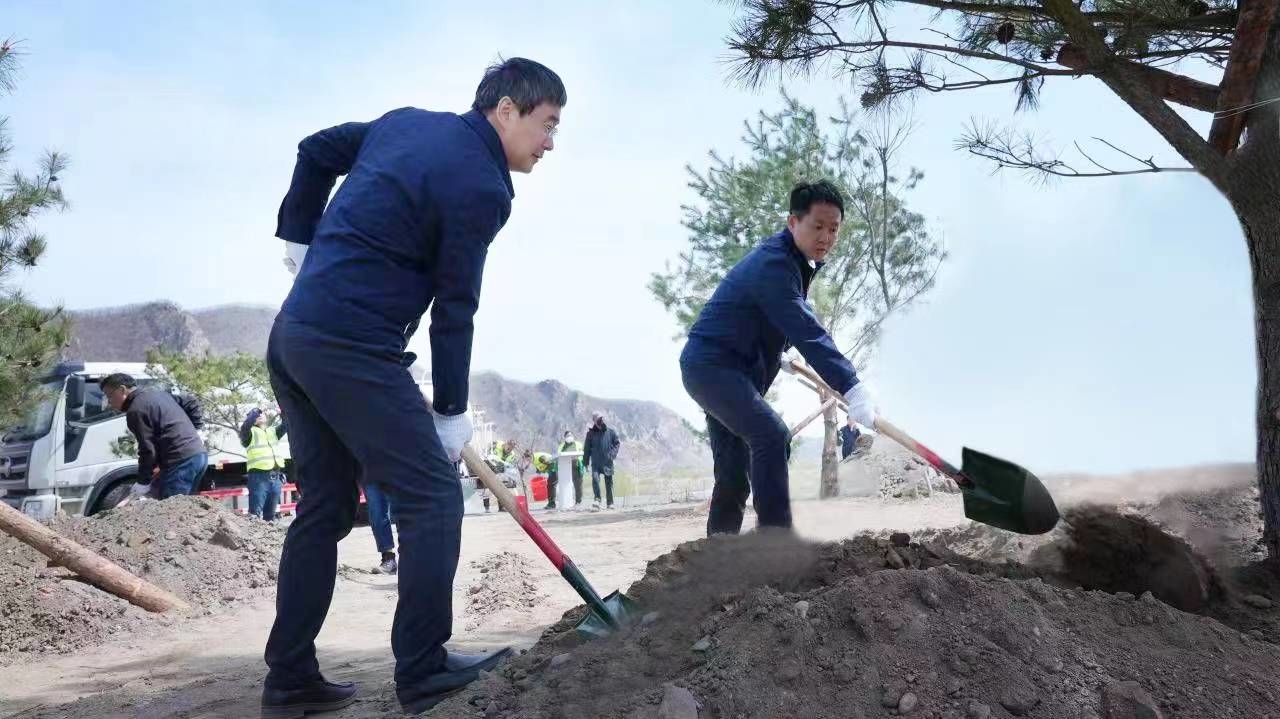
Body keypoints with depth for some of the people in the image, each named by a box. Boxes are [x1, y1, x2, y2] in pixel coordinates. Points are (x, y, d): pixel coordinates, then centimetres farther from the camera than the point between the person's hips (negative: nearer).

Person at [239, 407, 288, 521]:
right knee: (255, 513, -11)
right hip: (259, 477, -5)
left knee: (270, 514, 11)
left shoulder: (273, 431, 20)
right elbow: (244, 427, -16)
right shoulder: (250, 432, 6)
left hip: (276, 477, 5)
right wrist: (254, 412, -16)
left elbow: (286, 425, 5)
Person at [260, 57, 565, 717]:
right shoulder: (483, 188, -10)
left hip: (293, 337, 9)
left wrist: (300, 237, 26)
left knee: (326, 505, 14)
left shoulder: (405, 121, 15)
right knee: (432, 496, -3)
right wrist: (451, 410, -2)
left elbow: (315, 152, 24)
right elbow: (454, 310, -9)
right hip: (352, 349, -9)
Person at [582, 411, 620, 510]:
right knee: (595, 478, -22)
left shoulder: (610, 431, 3)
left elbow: (617, 443, 10)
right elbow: (587, 448, 4)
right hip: (595, 462, -1)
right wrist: (585, 462, 2)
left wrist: (613, 453, -6)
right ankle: (597, 499, -17)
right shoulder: (591, 433, 2)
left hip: (608, 462, 1)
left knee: (609, 482, 7)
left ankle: (610, 503, 16)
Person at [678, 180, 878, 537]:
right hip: (710, 363, -11)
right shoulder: (773, 263, -23)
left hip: (726, 369, 11)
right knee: (772, 436, -26)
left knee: (734, 476, 10)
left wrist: (777, 355, 23)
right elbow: (807, 331, -34)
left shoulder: (798, 261, 10)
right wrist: (853, 389, -41)